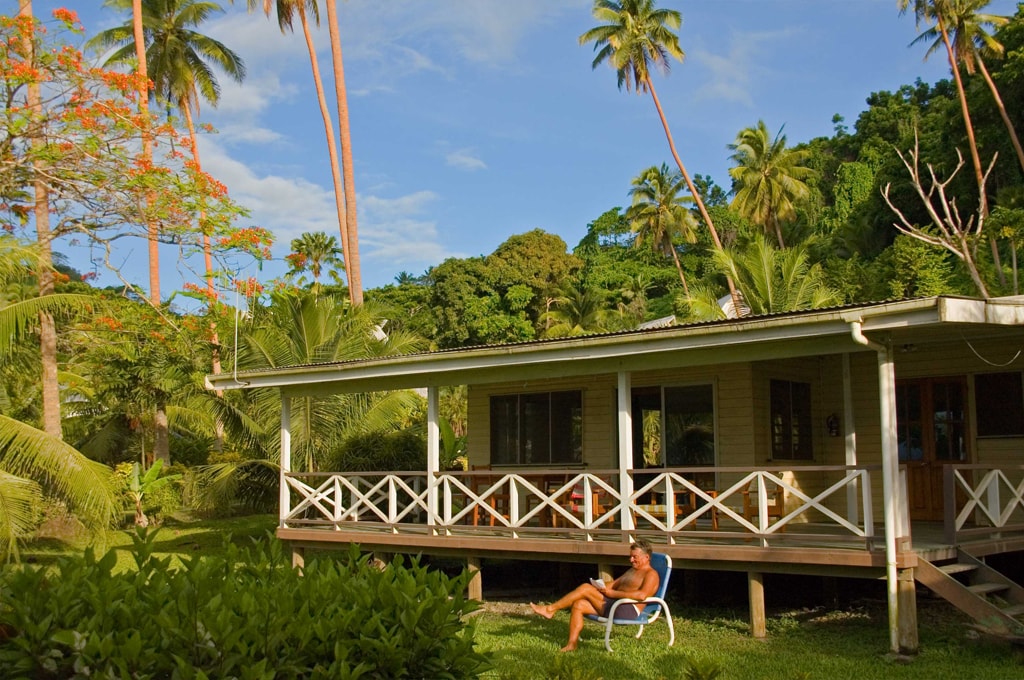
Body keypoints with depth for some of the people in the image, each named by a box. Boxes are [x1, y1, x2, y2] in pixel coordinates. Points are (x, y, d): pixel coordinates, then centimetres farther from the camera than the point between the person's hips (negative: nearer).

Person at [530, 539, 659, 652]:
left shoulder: (651, 574, -4)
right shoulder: (632, 571, 27)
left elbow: (642, 595, -23)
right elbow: (614, 584, 27)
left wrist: (612, 593, -21)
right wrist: (601, 587, 3)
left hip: (628, 611, -10)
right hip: (612, 605, 10)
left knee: (585, 588, -16)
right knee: (578, 605, -10)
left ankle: (550, 609, -8)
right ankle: (572, 644, -14)